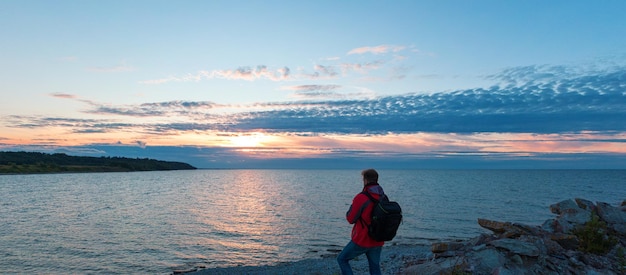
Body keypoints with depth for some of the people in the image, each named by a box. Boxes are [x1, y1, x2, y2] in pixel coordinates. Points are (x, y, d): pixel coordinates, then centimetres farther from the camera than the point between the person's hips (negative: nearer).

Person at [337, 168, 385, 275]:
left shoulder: (361, 198, -19)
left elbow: (350, 219, -9)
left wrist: (352, 207, 7)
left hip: (362, 241, -5)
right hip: (378, 242, 6)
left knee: (342, 259, 14)